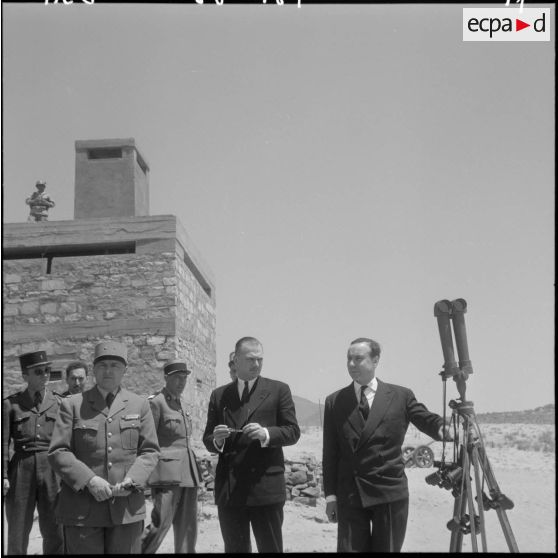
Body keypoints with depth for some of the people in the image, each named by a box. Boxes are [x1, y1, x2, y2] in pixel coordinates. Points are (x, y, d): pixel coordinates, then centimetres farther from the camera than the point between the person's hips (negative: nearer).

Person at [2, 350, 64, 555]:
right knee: (18, 532, 6)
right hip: (21, 470, -1)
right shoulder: (11, 404, 3)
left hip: (52, 471, 1)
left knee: (54, 532, 3)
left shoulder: (59, 403, 5)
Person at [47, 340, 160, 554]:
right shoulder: (72, 405, 5)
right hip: (82, 509, -1)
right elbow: (58, 452, -2)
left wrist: (131, 481, -11)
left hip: (127, 507, 2)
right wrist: (89, 480, -15)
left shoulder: (140, 405, 10)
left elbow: (150, 451, 7)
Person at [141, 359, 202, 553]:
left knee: (187, 527, 9)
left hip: (188, 472, 8)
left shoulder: (180, 402, 15)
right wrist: (150, 475, -12)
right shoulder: (156, 402, -8)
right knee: (161, 523, -11)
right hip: (168, 472, -8)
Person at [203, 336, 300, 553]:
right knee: (234, 548, 11)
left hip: (266, 487, -2)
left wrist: (266, 433, -18)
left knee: (271, 548, 3)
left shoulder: (278, 390, 4)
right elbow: (207, 439, 13)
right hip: (228, 489, 2)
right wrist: (216, 440, -11)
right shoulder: (218, 395, 11)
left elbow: (293, 432, 1)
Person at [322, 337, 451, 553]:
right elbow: (330, 453, 5)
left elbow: (427, 420, -5)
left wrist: (444, 429, -29)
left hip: (391, 494, 0)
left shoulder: (401, 396, 4)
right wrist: (330, 494, 0)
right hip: (350, 495, 1)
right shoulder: (334, 402, 6)